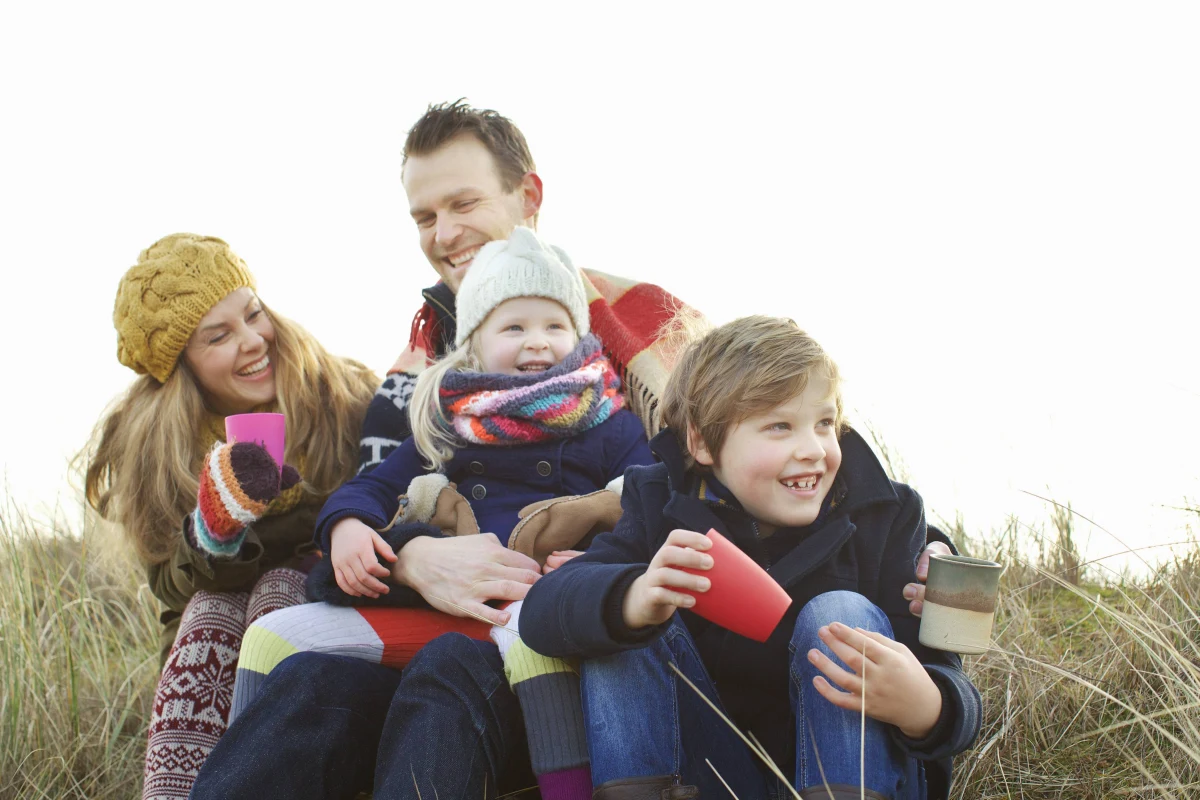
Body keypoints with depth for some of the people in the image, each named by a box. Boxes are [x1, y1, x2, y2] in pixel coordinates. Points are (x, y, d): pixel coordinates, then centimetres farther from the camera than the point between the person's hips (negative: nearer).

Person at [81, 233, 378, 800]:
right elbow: (173, 585, -8)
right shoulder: (148, 445, -1)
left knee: (280, 589, -30)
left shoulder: (346, 398, -5)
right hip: (214, 655, 1)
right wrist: (214, 526, -29)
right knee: (212, 611, -29)